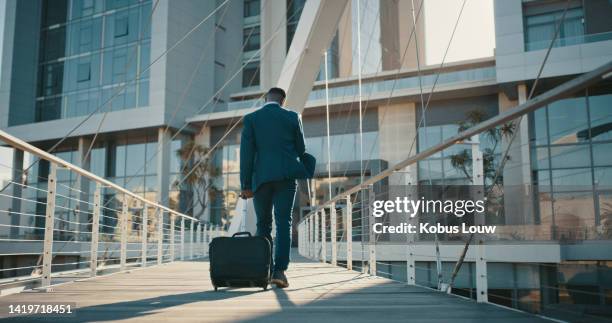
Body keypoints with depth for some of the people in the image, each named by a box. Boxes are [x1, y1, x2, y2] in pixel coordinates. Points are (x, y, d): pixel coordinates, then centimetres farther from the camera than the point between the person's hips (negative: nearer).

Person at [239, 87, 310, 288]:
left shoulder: (251, 119, 4)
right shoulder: (292, 117, 5)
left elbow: (246, 152, -2)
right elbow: (301, 149, 10)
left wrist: (246, 184, -1)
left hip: (261, 177, 1)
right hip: (286, 176, 0)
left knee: (263, 224, 11)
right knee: (283, 223, -2)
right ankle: (279, 270, -12)